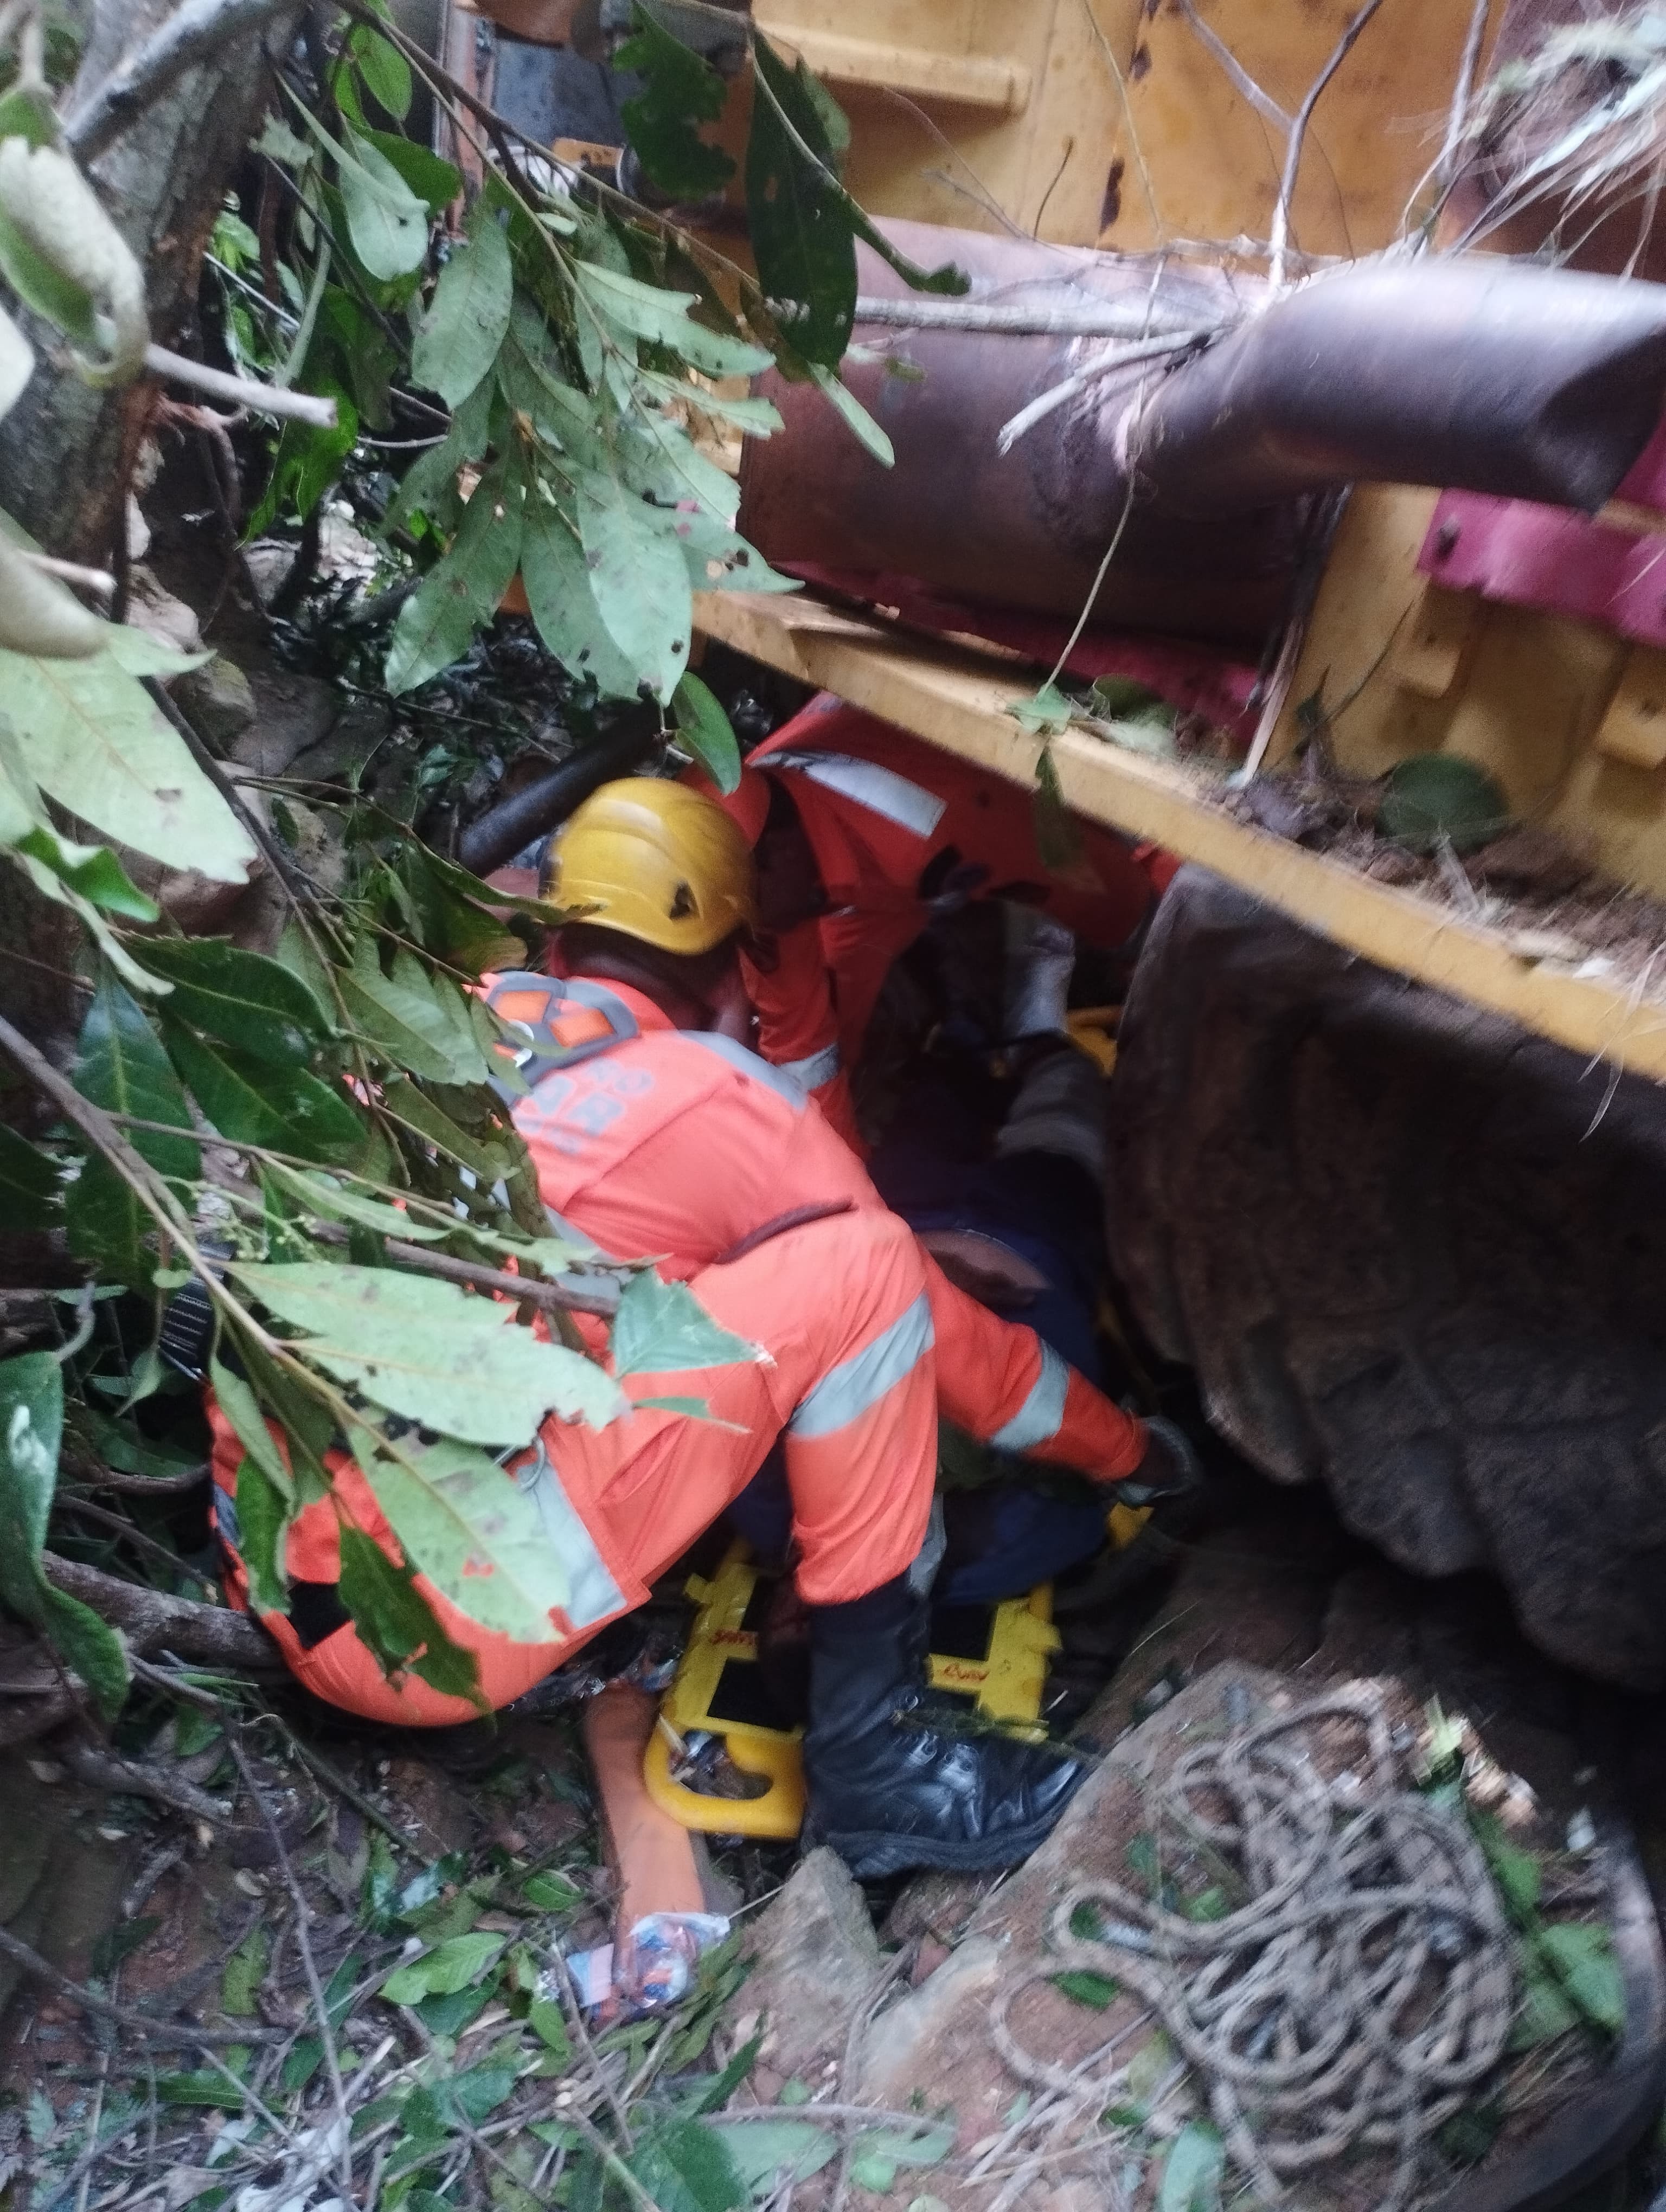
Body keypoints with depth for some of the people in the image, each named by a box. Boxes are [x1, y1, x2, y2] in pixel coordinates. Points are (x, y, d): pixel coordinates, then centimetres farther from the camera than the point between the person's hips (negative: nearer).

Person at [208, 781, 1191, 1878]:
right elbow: (949, 1336, 2)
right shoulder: (710, 1098, -8)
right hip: (416, 1620, -8)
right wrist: (1140, 1451, 21)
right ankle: (873, 1755, -1)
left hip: (282, 1575, 8)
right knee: (856, 1271, -11)